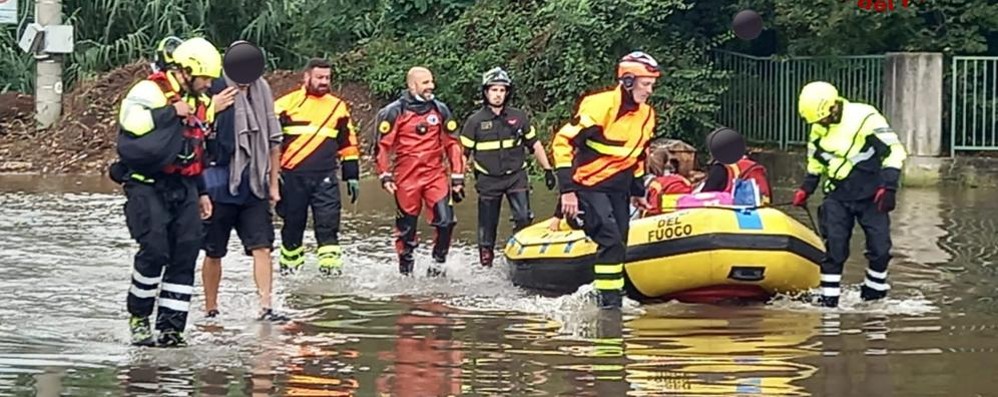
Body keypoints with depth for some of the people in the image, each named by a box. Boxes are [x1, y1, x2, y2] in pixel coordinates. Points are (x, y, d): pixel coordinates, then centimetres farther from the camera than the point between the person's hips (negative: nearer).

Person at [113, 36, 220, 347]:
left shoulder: (199, 102, 18)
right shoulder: (150, 93, -8)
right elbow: (133, 127, -26)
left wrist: (201, 191, 26)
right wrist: (172, 114, -20)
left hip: (183, 187, 7)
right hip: (147, 184, -7)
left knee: (186, 253, -2)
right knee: (154, 250, -16)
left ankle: (170, 326, 2)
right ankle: (138, 317, 4)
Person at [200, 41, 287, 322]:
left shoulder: (262, 92, 9)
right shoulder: (214, 92, -8)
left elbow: (273, 140, 16)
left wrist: (273, 183, 16)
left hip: (253, 186, 4)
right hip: (219, 186, -4)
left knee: (262, 246, -6)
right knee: (213, 252, 6)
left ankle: (265, 307, -8)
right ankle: (211, 310, 18)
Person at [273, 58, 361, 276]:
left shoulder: (338, 107, 11)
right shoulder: (287, 104, 1)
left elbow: (348, 143, 17)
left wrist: (352, 176, 14)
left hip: (325, 177, 1)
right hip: (292, 176, -1)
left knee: (328, 223, -8)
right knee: (293, 223, 8)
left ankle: (331, 265, -10)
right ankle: (289, 265, 21)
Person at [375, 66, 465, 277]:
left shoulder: (440, 110, 8)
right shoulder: (394, 112, -2)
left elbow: (452, 144, 12)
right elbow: (383, 145, 0)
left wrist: (458, 178, 8)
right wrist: (385, 176, -7)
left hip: (435, 175, 2)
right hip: (406, 178, -2)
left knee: (445, 220, -13)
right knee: (406, 227, 5)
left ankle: (439, 260, 7)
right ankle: (405, 267, 21)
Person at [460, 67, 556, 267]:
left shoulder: (519, 117, 4)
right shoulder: (475, 121, 0)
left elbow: (535, 144, 13)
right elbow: (464, 153, 3)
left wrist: (548, 169, 9)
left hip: (516, 176, 1)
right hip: (488, 180, -1)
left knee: (523, 218, -16)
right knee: (487, 226, 3)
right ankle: (485, 265, 13)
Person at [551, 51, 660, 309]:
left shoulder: (646, 114, 6)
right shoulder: (600, 106, -18)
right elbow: (563, 142, -17)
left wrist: (638, 192, 23)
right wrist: (567, 190, -19)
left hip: (618, 188, 7)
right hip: (589, 185, -7)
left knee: (618, 246, 4)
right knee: (611, 240, -18)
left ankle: (613, 295, 10)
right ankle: (608, 299, -14)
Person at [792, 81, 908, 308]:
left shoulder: (865, 118, -16)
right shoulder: (819, 128, 4)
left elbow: (894, 150, -14)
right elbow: (815, 162, 21)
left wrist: (888, 187, -18)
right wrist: (806, 189, 12)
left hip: (871, 196, -4)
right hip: (837, 197, 4)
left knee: (880, 247, -5)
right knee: (834, 248, -8)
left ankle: (874, 292, 15)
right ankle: (829, 298, -3)